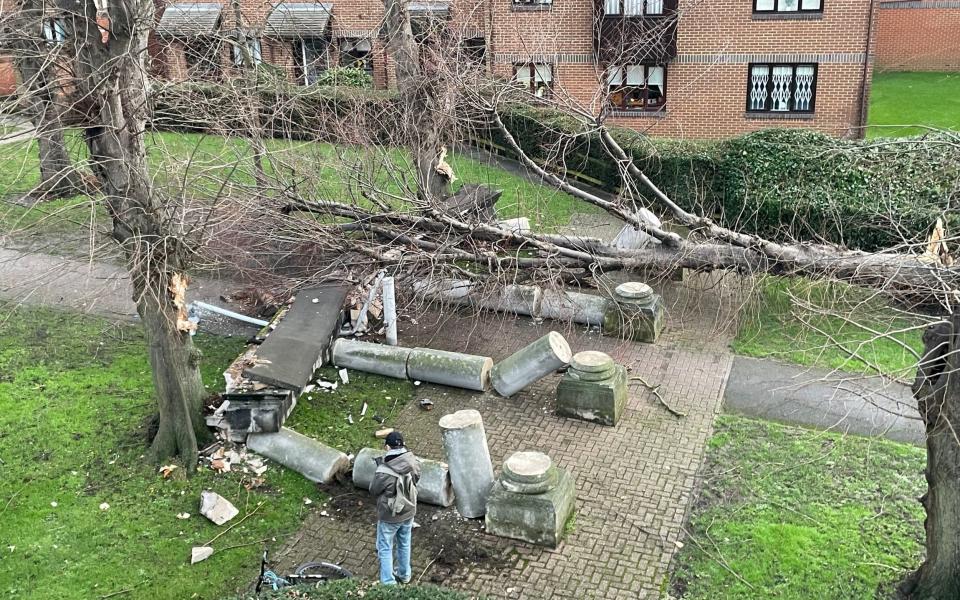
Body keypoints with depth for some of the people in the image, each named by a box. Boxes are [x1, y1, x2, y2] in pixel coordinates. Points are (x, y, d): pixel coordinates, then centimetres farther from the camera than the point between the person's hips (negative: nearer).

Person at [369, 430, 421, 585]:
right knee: (404, 544, 26)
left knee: (385, 549, 14)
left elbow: (373, 490, -14)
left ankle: (388, 583, 21)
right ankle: (404, 574, 45)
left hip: (389, 516, -5)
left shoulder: (384, 471, -32)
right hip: (408, 512, 5)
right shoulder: (413, 463, -17)